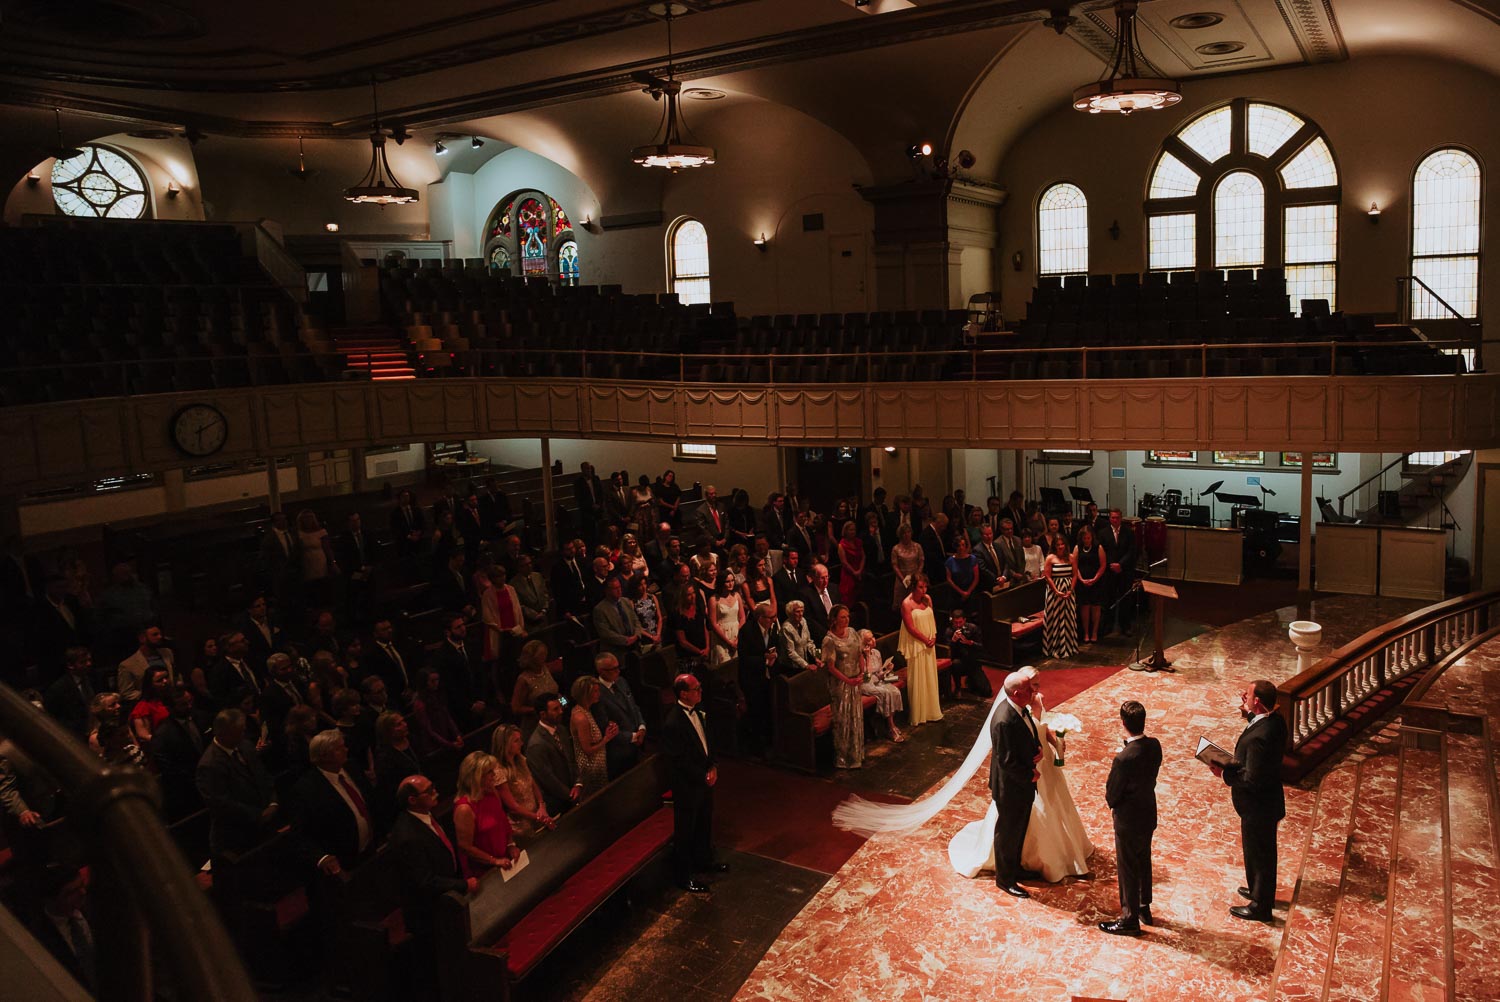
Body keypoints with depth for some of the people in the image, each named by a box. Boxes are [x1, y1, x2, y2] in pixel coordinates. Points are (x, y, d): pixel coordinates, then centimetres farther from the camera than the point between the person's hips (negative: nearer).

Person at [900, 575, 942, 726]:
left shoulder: (927, 599, 4)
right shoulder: (907, 604, -15)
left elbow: (933, 619, 11)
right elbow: (911, 628, -16)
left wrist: (934, 637, -2)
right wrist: (925, 640, -12)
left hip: (929, 644, 6)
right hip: (915, 645, -6)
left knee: (930, 677, 13)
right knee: (917, 679, 0)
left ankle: (931, 711, 25)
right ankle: (917, 715, 10)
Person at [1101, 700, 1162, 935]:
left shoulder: (1124, 758, -32)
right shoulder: (1154, 745, -11)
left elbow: (1111, 794, -20)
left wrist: (1113, 805, 0)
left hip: (1128, 820, -7)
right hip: (1149, 813, 7)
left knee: (1128, 869, 10)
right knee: (1143, 862, 25)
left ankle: (1130, 920, 25)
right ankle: (1144, 909, 42)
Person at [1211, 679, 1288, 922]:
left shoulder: (1259, 737, -36)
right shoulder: (1275, 720, -7)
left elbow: (1251, 781, -32)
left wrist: (1224, 773, -18)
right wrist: (1249, 715, 0)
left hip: (1257, 807, -9)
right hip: (1268, 799, 9)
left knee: (1258, 854, 11)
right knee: (1263, 851, 28)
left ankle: (1260, 907, 29)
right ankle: (1260, 891, 48)